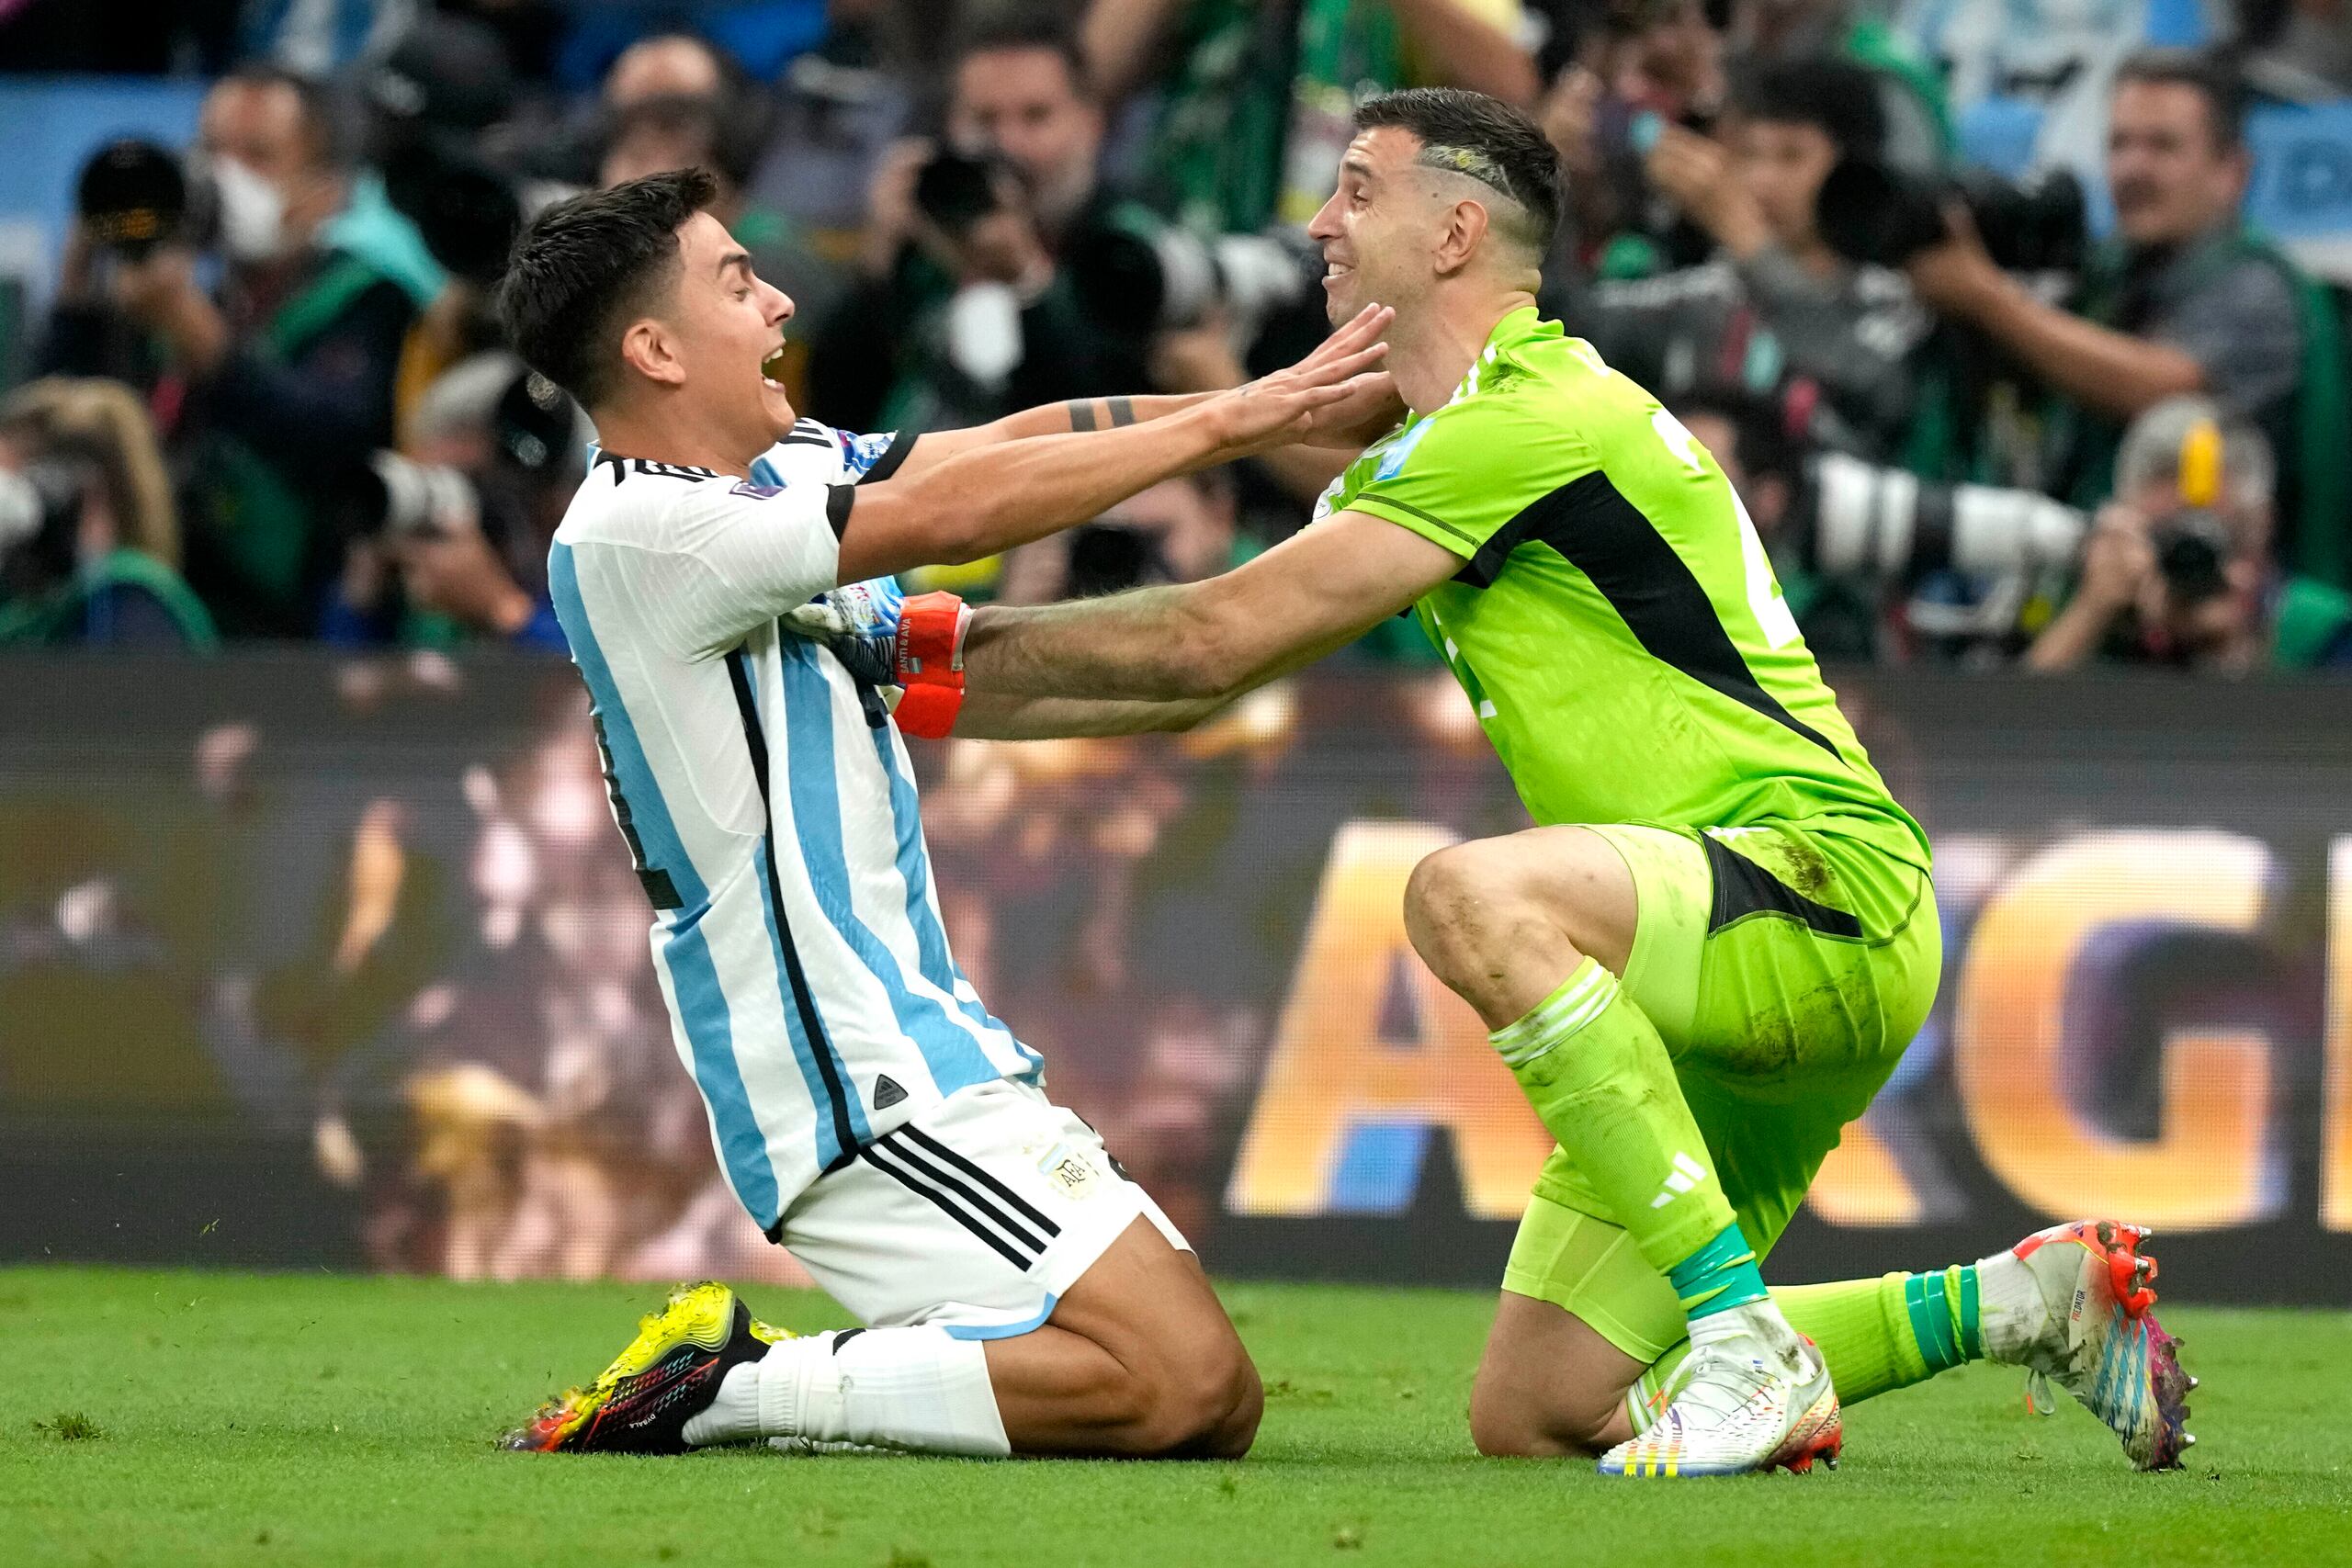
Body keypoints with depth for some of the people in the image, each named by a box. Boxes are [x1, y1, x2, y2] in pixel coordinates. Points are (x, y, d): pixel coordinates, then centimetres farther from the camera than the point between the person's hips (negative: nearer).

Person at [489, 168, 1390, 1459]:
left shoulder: (781, 465, 14)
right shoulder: (634, 529, -15)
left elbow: (1012, 442, 8)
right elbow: (953, 512, -19)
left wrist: (1266, 410, -5)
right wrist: (1225, 424, -14)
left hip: (927, 1053, 10)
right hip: (853, 1094, -10)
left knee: (1218, 1405, 7)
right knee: (1181, 1380, -17)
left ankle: (733, 1370, 6)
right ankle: (724, 1391, -10)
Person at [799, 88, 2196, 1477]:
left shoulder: (1533, 423, -13)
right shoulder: (1431, 455, 18)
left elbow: (1212, 641, -14)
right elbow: (1212, 670, 22)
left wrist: (957, 637, -2)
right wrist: (929, 690, 16)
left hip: (1829, 895, -10)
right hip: (1708, 1000, 10)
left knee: (1473, 895, -36)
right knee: (1531, 1414, 3)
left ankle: (1751, 1344, -32)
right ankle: (2024, 1303, 13)